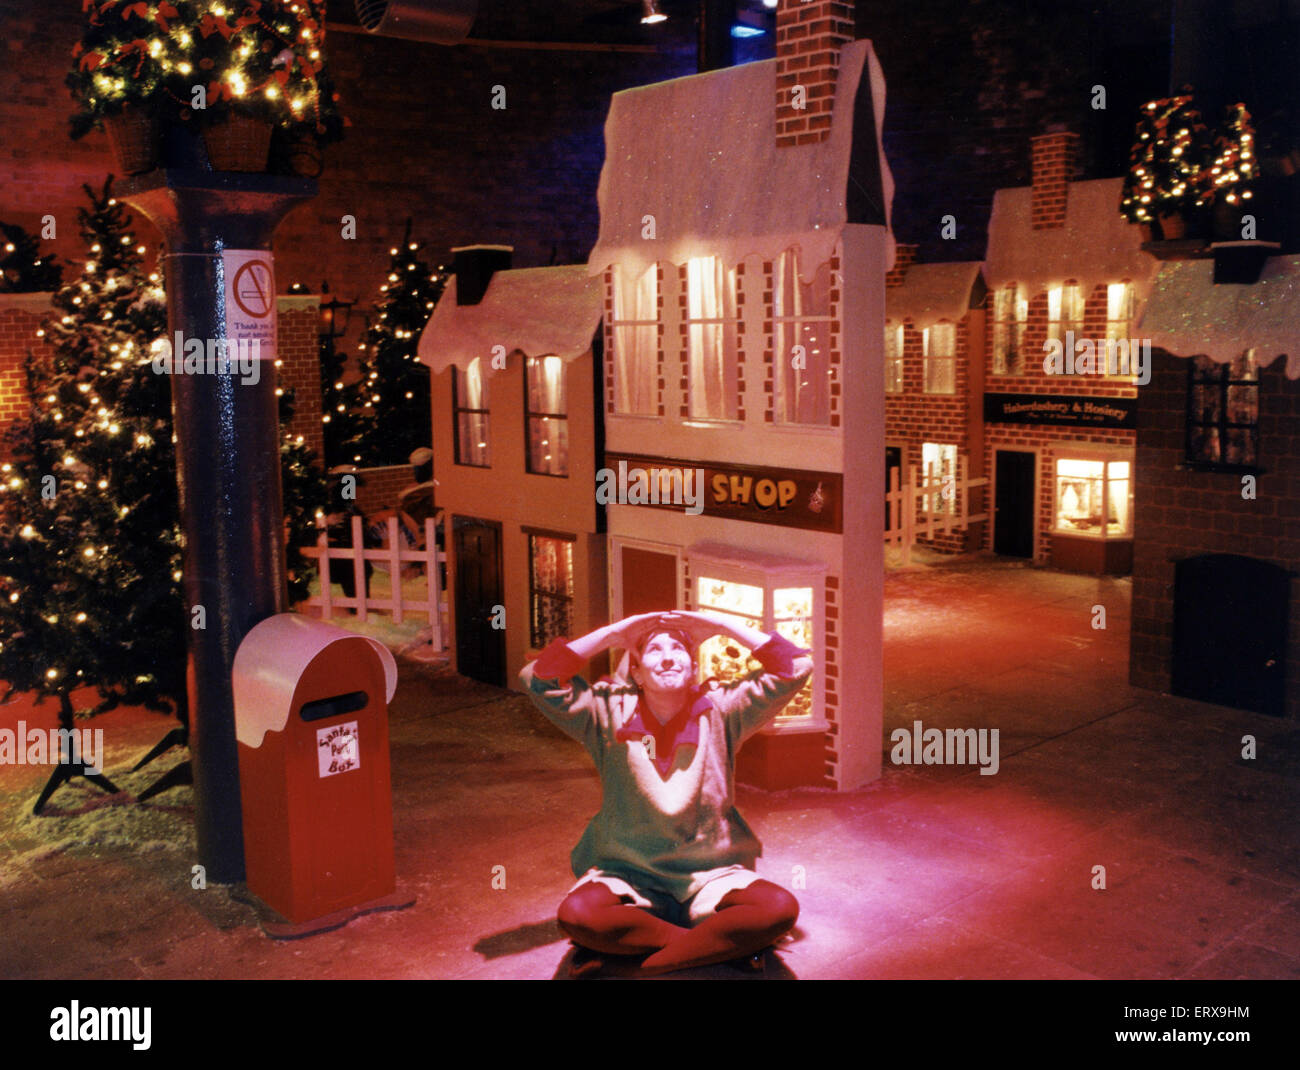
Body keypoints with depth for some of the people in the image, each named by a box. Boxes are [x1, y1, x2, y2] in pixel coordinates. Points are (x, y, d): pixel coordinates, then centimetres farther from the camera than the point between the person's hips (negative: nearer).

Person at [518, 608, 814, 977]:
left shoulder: (720, 709, 0)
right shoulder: (611, 713, 0)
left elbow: (795, 668, -4)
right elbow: (537, 679, -8)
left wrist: (721, 625, -5)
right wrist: (612, 634, -6)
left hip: (709, 874, 0)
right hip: (627, 874, 0)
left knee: (780, 908, -28)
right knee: (575, 914, -32)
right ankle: (726, 941, -17)